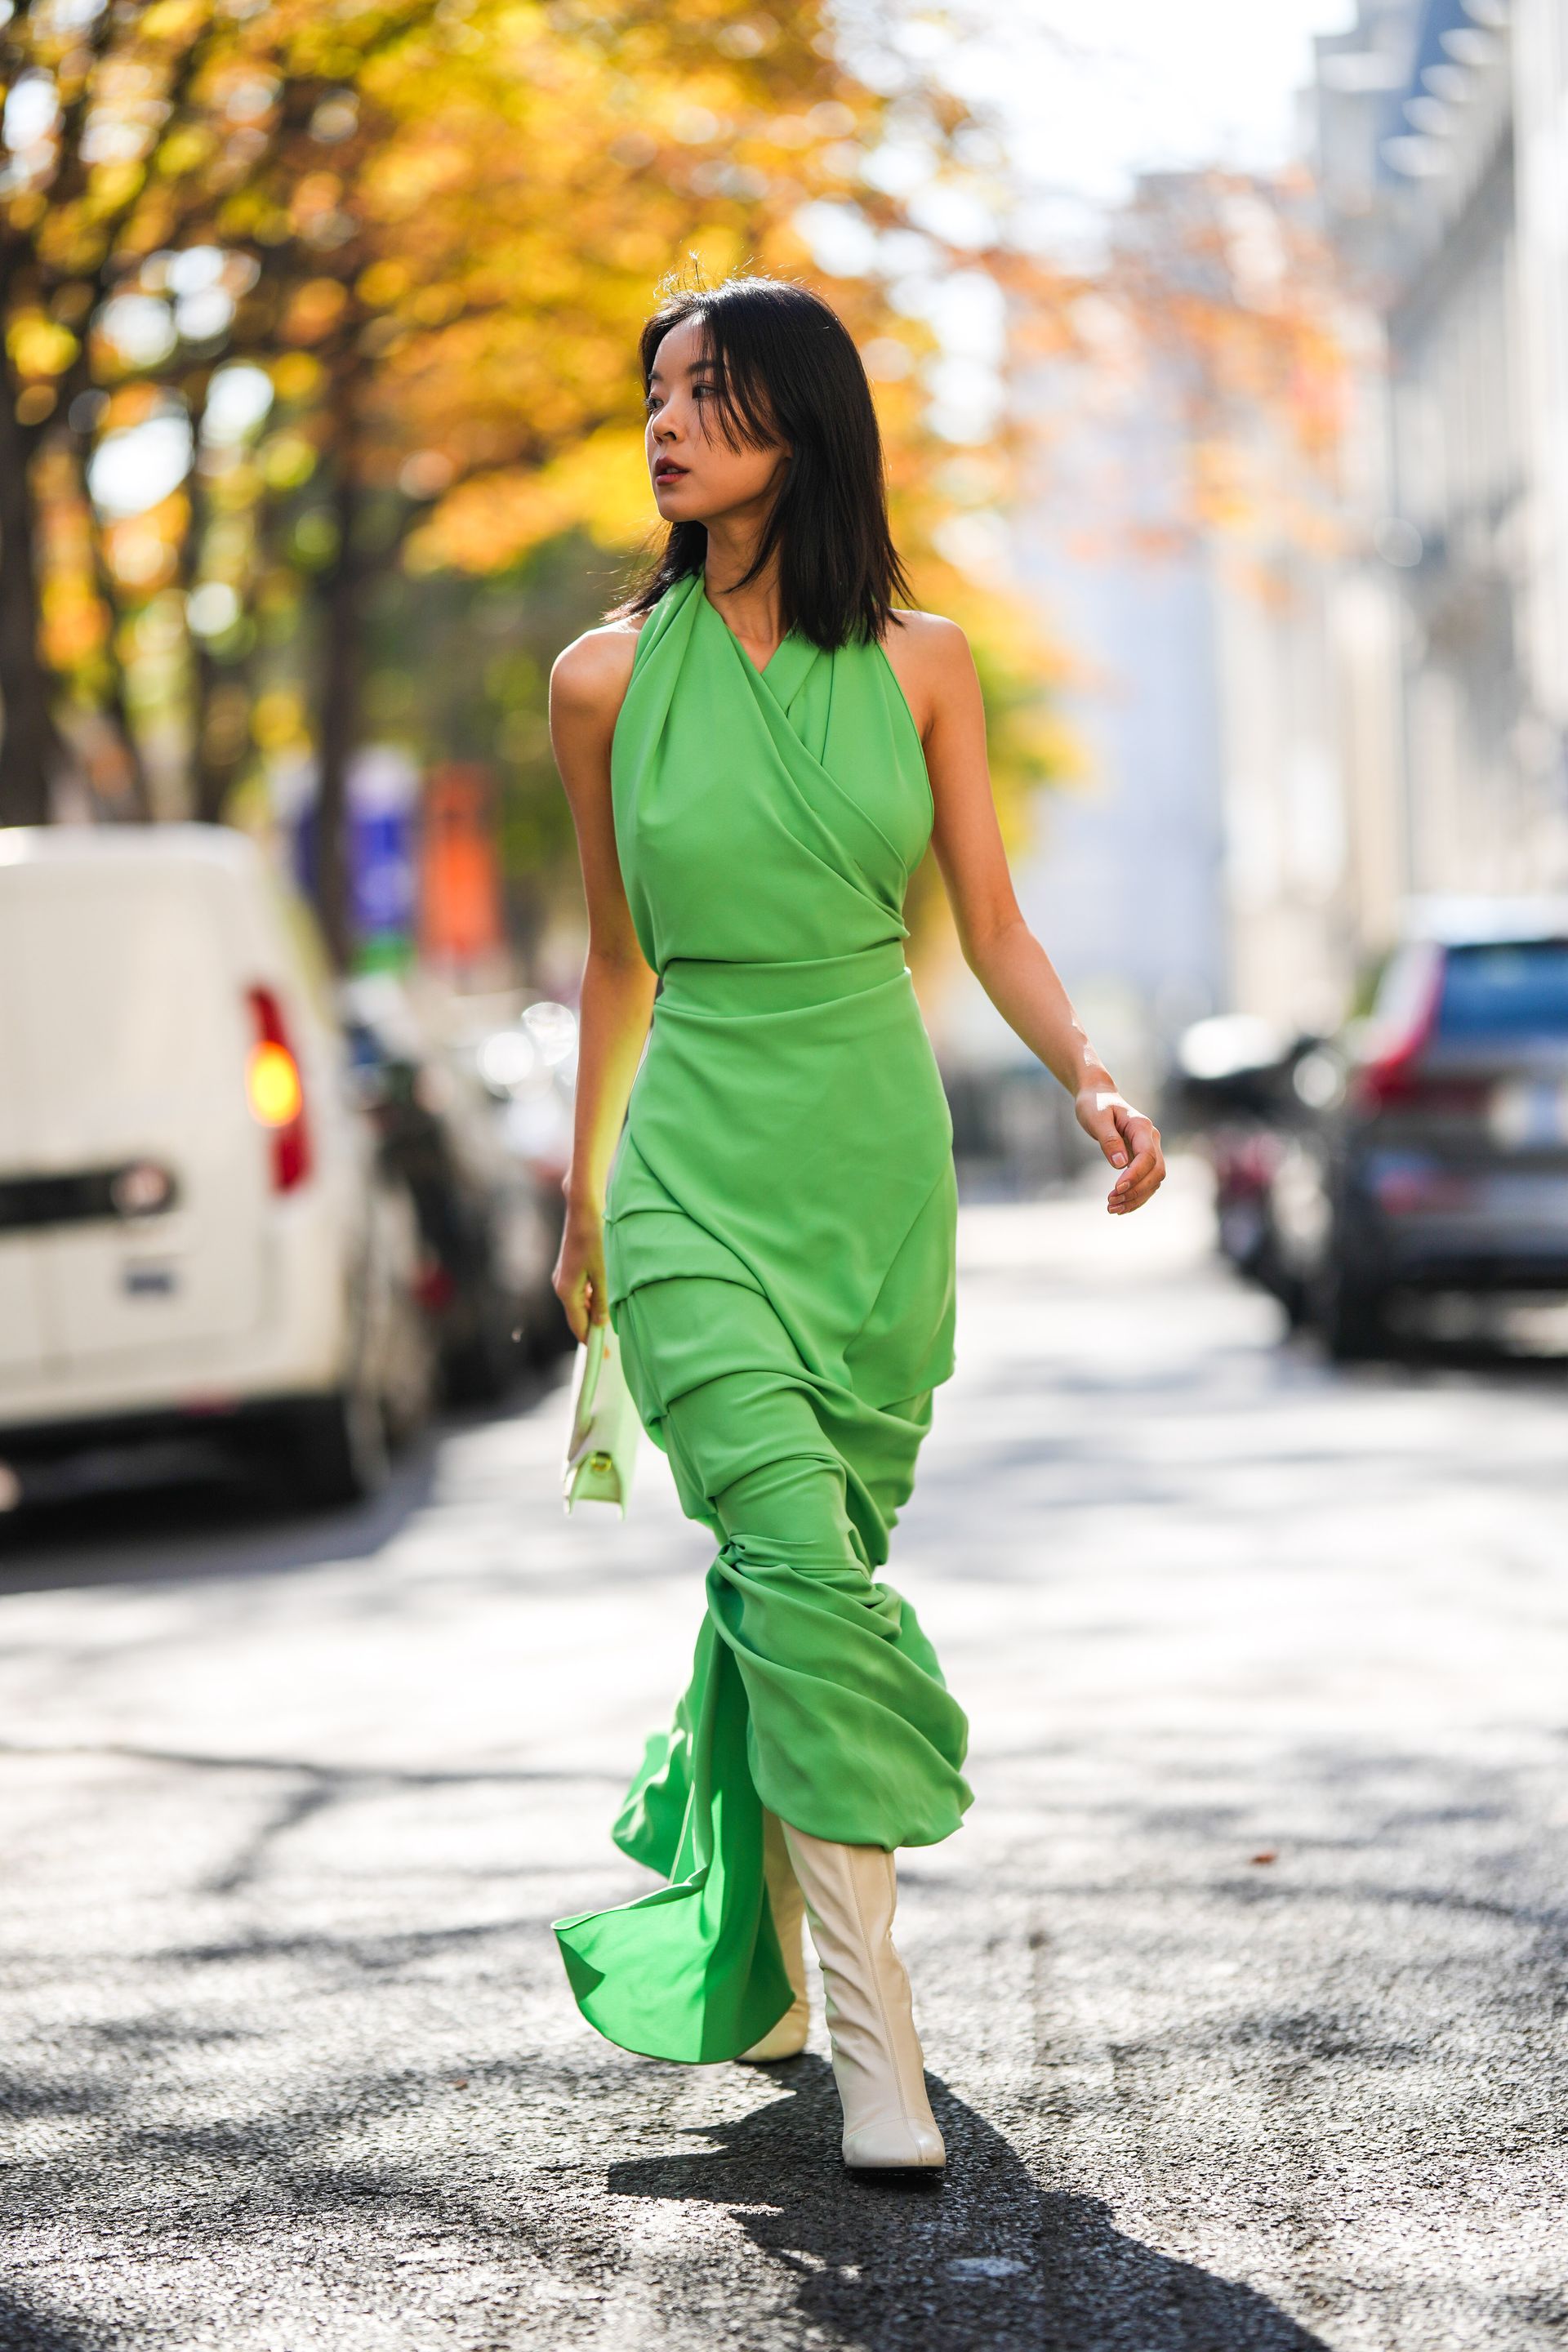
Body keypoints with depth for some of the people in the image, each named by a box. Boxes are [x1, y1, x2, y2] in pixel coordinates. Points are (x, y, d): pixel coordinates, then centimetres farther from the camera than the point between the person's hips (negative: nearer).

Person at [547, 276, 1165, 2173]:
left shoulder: (918, 663, 3)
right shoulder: (609, 678, 2)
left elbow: (990, 923, 6)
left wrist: (1089, 1076, -12)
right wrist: (584, 1193, 18)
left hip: (881, 1160, 2)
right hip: (701, 1160, -2)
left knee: (806, 1570, 9)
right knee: (800, 1560, -17)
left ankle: (741, 1953, 32)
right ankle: (875, 2046, -16)